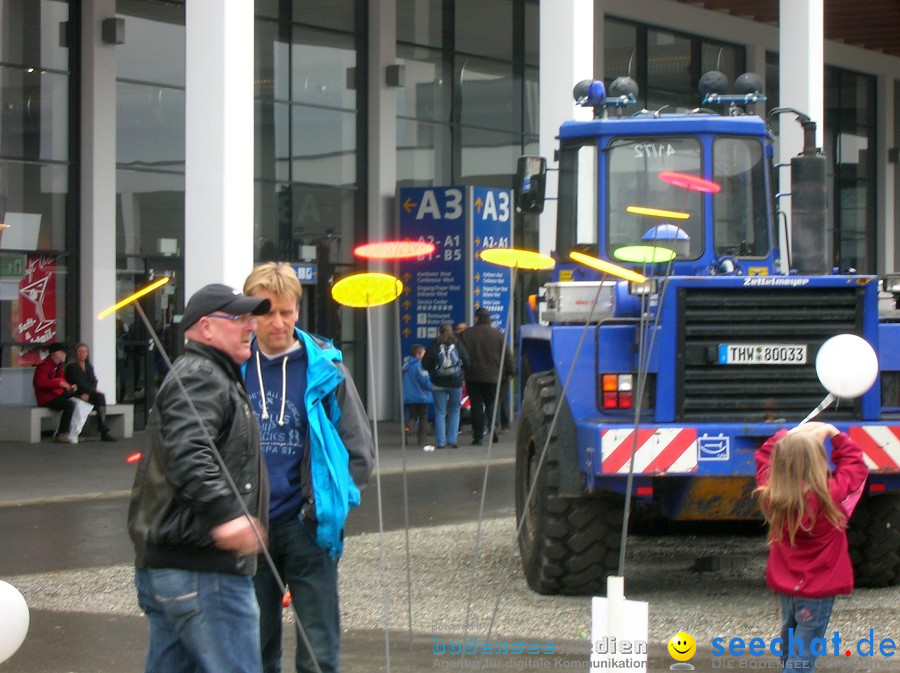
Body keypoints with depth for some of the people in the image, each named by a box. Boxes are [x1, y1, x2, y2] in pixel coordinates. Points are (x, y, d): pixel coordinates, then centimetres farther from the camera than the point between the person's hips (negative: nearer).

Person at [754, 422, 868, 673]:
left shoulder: (770, 493, -12)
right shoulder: (829, 495, -24)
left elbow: (764, 456, 7)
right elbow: (856, 466, -7)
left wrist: (789, 435, 3)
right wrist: (834, 434, -1)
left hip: (785, 585, 6)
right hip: (817, 588, -5)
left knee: (789, 643, 25)